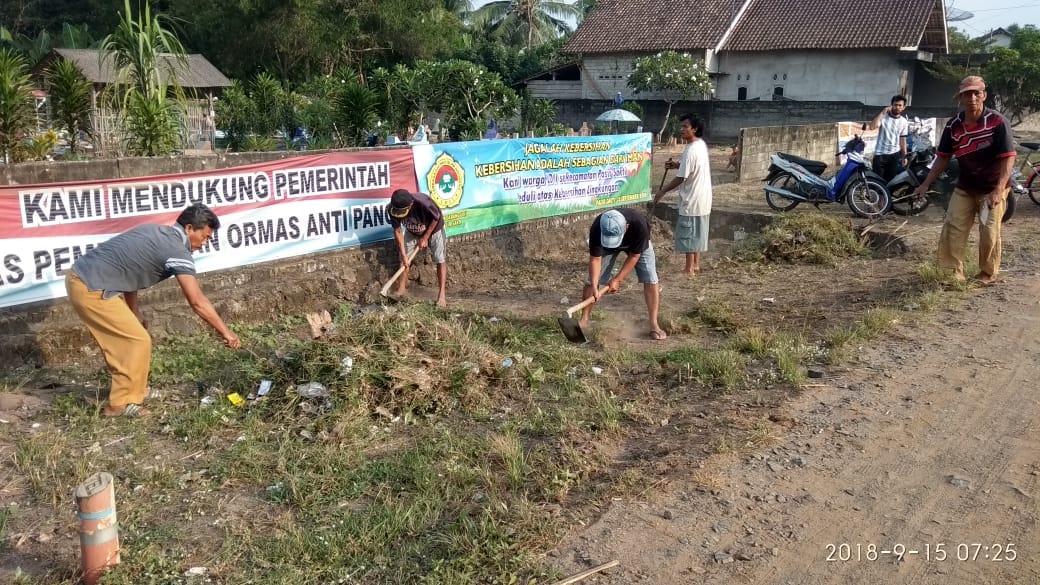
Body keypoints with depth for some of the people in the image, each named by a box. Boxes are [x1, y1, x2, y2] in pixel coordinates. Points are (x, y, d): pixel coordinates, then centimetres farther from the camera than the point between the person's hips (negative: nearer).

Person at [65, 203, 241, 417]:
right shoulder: (177, 251, -13)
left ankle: (130, 388, 36)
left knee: (122, 339, 22)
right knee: (138, 341, -2)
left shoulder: (154, 231, 15)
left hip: (78, 277, 10)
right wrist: (225, 332, -7)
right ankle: (122, 403, 5)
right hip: (91, 289, -10)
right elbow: (198, 302, -15)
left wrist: (135, 313, 22)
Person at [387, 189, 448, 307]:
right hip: (412, 231, 3)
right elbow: (398, 231, -18)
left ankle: (442, 295, -2)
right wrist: (404, 256, -20)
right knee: (405, 260, 3)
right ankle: (401, 289, 16)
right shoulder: (392, 209, -31)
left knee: (440, 260, -6)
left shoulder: (423, 203, -43)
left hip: (433, 229, -3)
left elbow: (436, 218, -23)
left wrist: (425, 238, -16)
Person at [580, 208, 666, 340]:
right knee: (592, 280, -7)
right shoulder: (596, 228, -39)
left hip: (637, 245, -1)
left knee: (650, 280, -14)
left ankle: (654, 325, -6)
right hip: (604, 244, 1)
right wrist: (594, 287, -38)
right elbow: (595, 259, -28)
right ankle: (584, 320, 7)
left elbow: (634, 256, -27)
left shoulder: (639, 225, -42)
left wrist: (617, 280, -26)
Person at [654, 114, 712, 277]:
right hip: (702, 197, 10)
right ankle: (696, 264, 26)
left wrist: (662, 191, -11)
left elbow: (680, 178, -21)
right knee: (697, 233, 17)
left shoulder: (690, 151, -23)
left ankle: (689, 269, 5)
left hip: (692, 199, -10)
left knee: (687, 234, -1)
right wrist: (677, 164, 13)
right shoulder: (701, 145, 7)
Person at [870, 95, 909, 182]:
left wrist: (904, 156, 9)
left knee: (891, 180, 9)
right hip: (880, 154, -4)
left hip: (895, 155, 4)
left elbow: (902, 140, 11)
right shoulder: (883, 117, -6)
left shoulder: (904, 122, 6)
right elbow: (872, 127, -25)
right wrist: (882, 113, -25)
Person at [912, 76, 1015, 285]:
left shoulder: (997, 122, -19)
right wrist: (926, 184, 1)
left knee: (989, 232, 0)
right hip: (964, 187, 4)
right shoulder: (953, 125, -5)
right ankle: (953, 271, 11)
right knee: (952, 228, 1)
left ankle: (988, 274, 17)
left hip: (992, 188, -4)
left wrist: (998, 191, -30)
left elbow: (1008, 157, -20)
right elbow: (943, 157, 5)